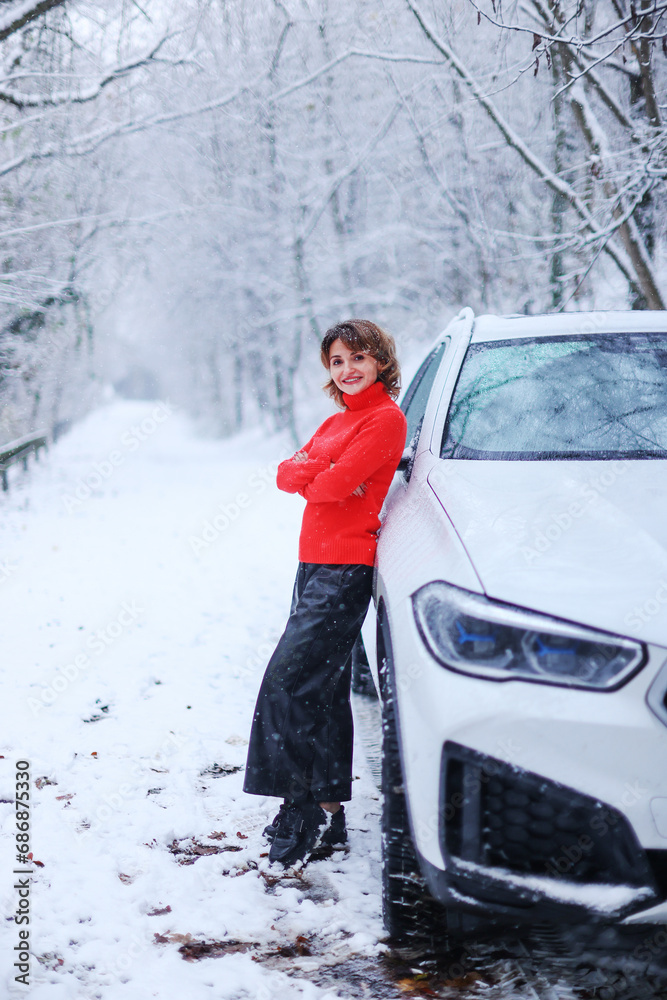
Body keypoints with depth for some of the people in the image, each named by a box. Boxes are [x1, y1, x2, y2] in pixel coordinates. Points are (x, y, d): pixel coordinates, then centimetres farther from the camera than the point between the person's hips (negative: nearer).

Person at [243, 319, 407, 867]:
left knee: (287, 683, -14)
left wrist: (309, 477, 1)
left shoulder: (386, 419, -9)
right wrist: (321, 472, -10)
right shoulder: (336, 421, 20)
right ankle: (329, 811, 16)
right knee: (323, 690, 10)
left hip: (345, 568, -9)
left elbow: (334, 485, -19)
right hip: (316, 562, 9)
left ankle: (305, 808, -8)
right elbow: (286, 473, 9)